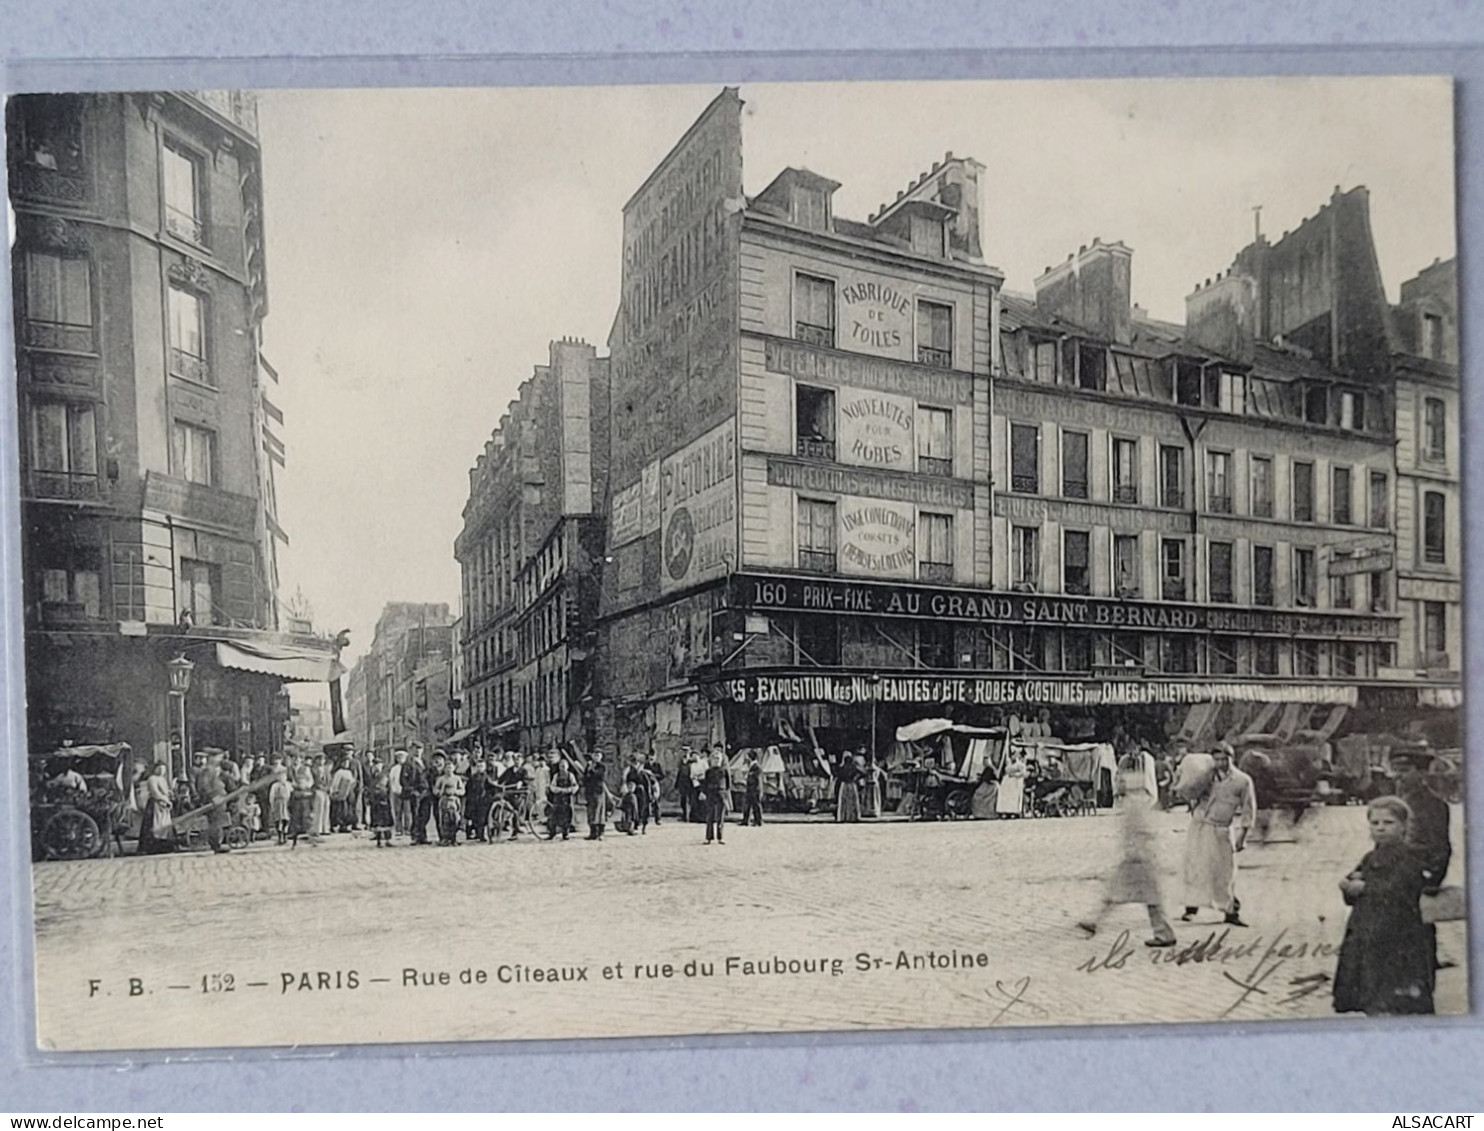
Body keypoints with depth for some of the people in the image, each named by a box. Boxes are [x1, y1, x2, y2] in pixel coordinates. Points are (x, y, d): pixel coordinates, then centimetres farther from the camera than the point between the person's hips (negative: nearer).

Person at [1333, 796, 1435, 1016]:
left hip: (1397, 941, -7)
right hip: (1368, 938, 7)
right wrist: (1350, 886, -5)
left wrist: (1364, 888, -9)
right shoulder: (1369, 859, 15)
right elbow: (1352, 897, 16)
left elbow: (1395, 893, -20)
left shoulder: (1408, 858, -8)